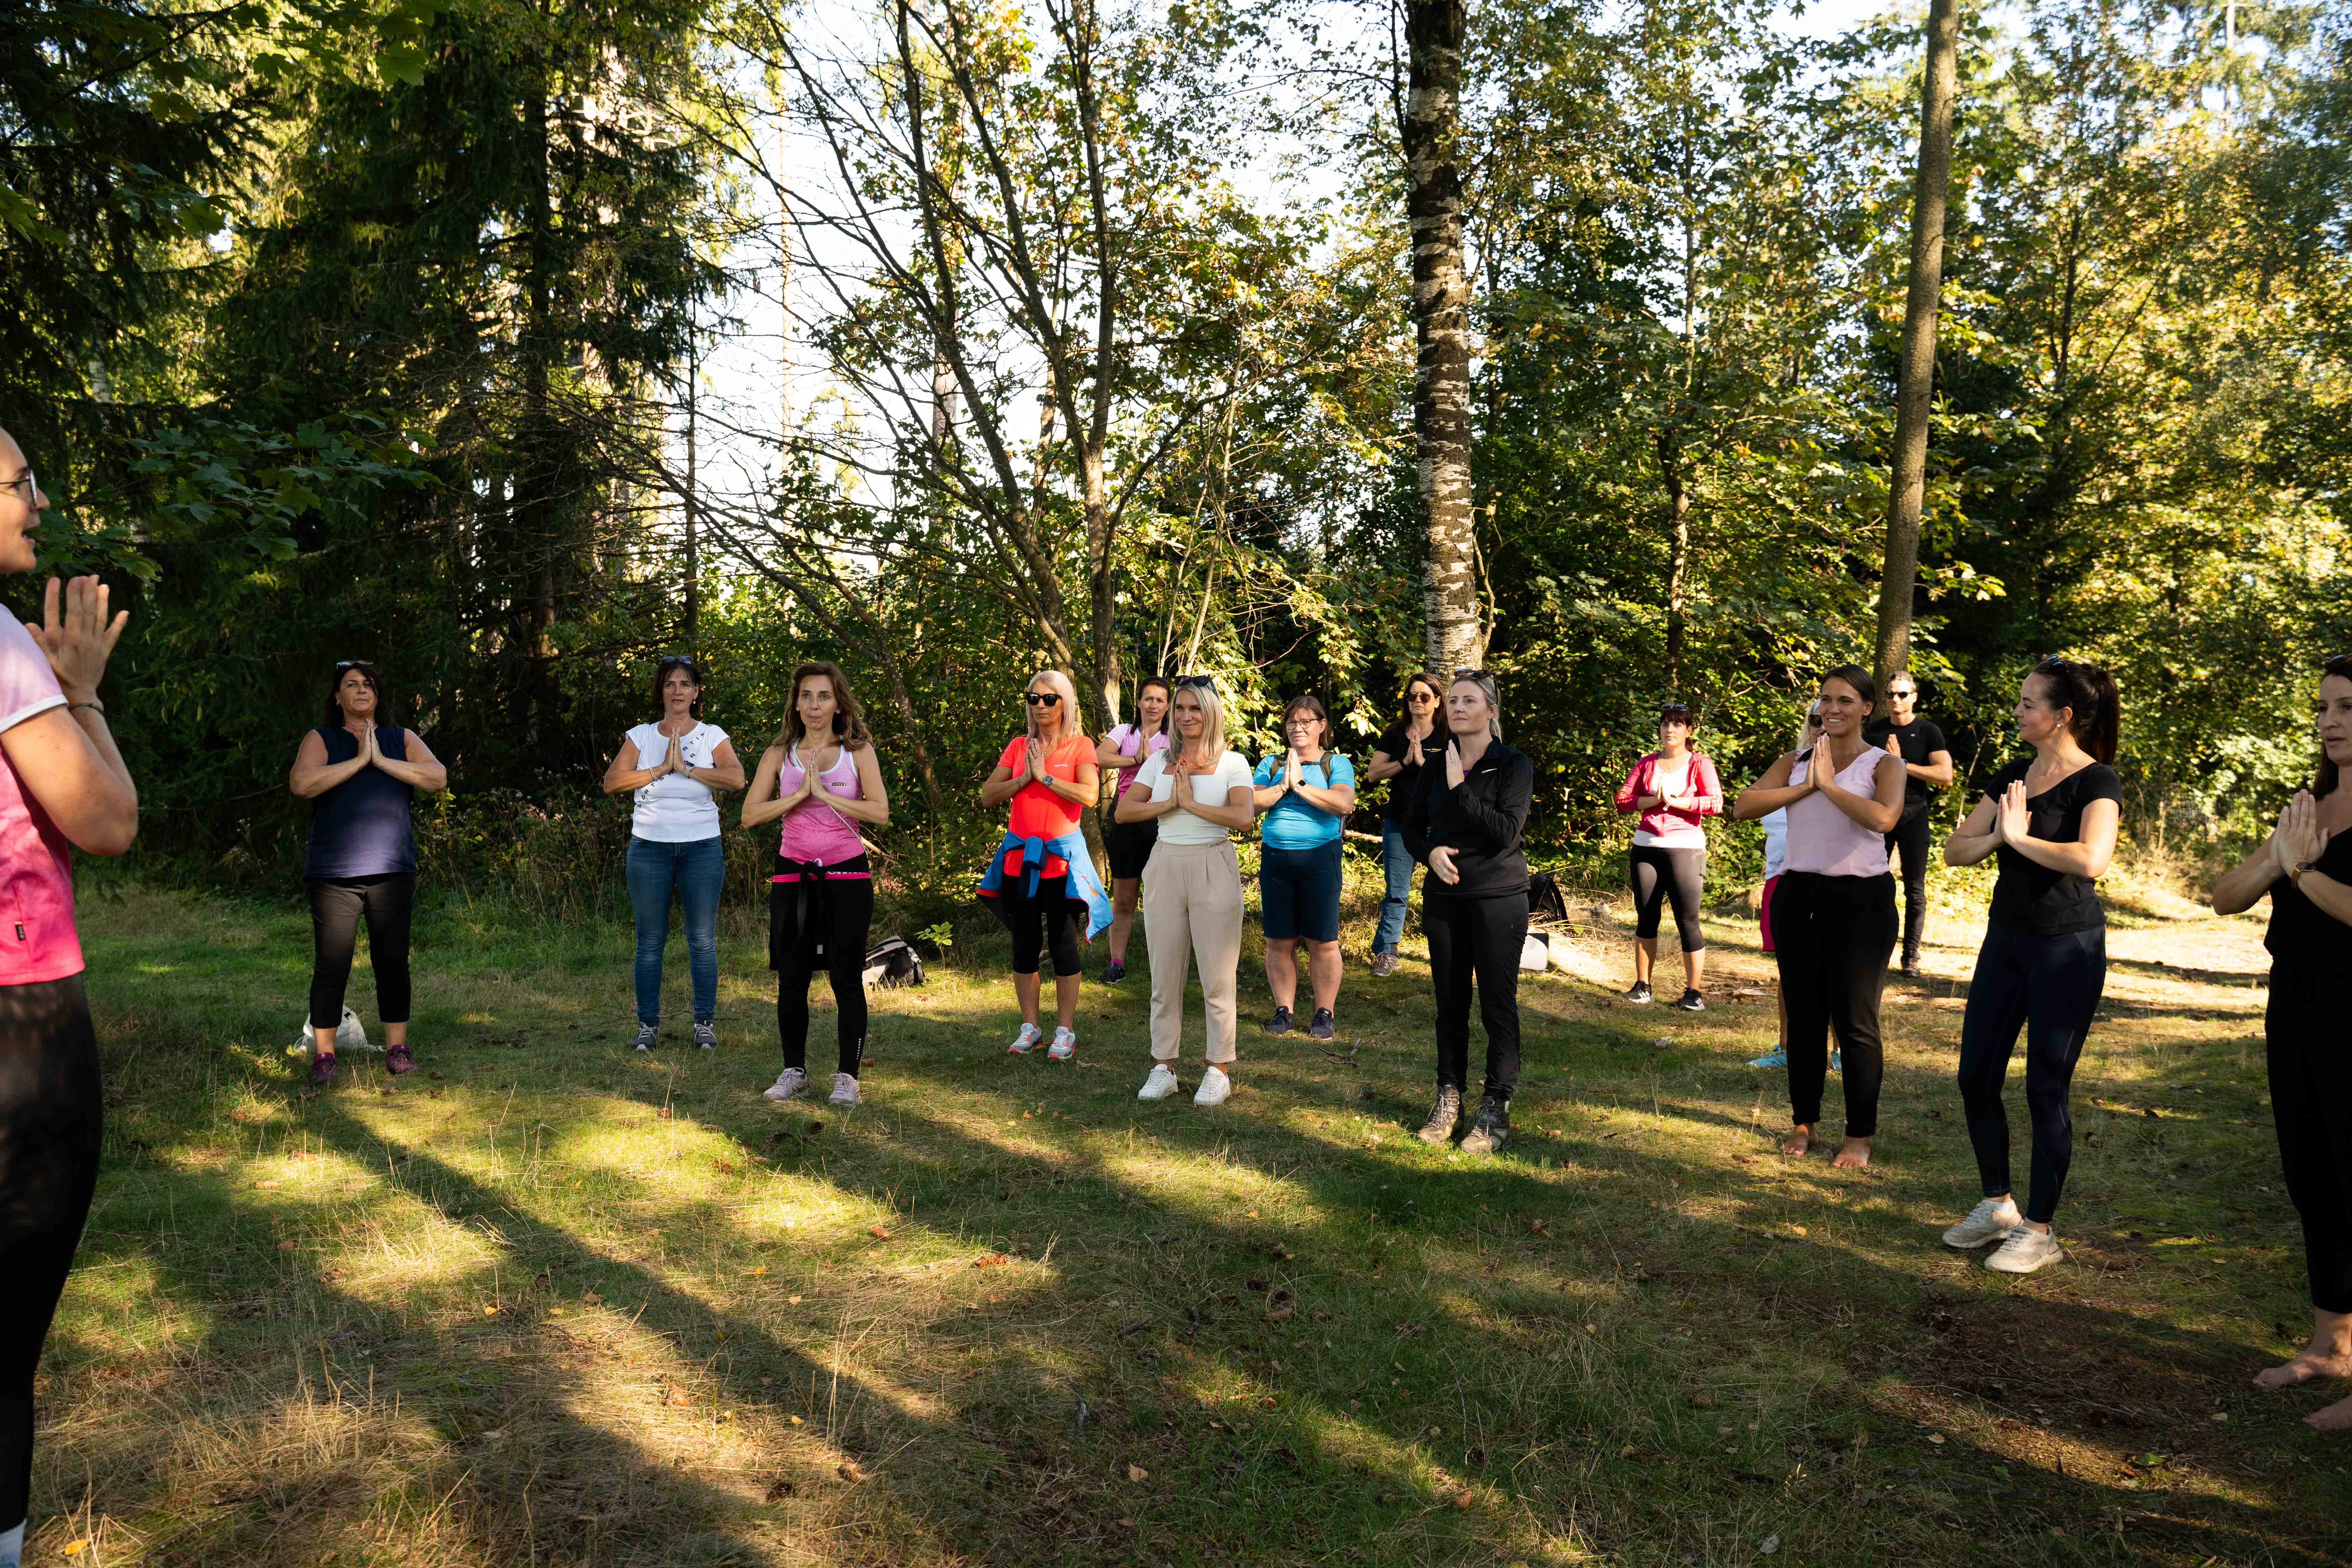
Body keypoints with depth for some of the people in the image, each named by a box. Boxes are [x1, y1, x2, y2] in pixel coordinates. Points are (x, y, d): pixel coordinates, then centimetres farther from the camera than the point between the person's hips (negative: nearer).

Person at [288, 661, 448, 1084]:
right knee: (331, 965, -2)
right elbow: (301, 784, -11)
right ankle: (323, 1056, 5)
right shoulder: (321, 740, 8)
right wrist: (358, 760, -11)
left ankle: (397, 1048, 12)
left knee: (392, 961, 4)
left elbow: (438, 778, -3)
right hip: (334, 874, -2)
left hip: (392, 871, 2)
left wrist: (382, 761, -8)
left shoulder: (402, 740, 13)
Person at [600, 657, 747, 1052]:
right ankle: (648, 1025, 13)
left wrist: (686, 768, -15)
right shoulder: (641, 736, 7)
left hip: (702, 846, -1)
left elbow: (737, 778, -14)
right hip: (649, 847, 1)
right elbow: (611, 782, -6)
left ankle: (705, 1023, 11)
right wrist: (660, 769, -13)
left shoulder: (712, 736, 3)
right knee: (650, 941, 4)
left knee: (702, 940, 2)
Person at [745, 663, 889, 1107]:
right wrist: (800, 794, -12)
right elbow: (750, 815, -2)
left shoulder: (858, 751, 2)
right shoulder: (779, 754, 6)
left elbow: (880, 813, -10)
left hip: (847, 874, -2)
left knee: (846, 976, -1)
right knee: (791, 977, 6)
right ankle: (794, 1071, 19)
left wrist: (825, 794, -14)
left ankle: (847, 1075, 7)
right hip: (793, 874, 2)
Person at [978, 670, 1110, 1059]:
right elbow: (987, 796, 3)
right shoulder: (1018, 746, 9)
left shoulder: (1080, 746, -1)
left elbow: (1089, 794, -18)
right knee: (1025, 943, 8)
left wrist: (1044, 775, -14)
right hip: (1019, 853, 4)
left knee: (1063, 943, 0)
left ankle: (1065, 1030, 9)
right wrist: (1024, 778, -10)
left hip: (1061, 855, -4)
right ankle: (1030, 1027, 18)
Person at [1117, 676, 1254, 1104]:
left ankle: (1219, 1070, 11)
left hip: (1213, 868, -4)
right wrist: (1169, 803, -10)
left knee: (1218, 974, 0)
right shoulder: (1160, 761, 10)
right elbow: (1124, 811, 2)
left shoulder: (1232, 762, -1)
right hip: (1166, 866, 4)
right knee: (1165, 973, 8)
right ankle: (1163, 1068, 18)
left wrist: (1191, 802, -13)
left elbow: (1243, 817, -16)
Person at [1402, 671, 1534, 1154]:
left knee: (1498, 1005, -1)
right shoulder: (1436, 767, 8)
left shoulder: (1513, 765, -5)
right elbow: (1412, 826, 13)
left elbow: (1507, 832, -16)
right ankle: (1449, 1097, 22)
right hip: (1444, 898, 4)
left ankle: (1496, 1109, 7)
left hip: (1498, 899, -4)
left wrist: (1460, 789, -18)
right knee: (1450, 1004, 11)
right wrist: (1431, 851, -8)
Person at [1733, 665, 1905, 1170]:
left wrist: (1829, 784, -13)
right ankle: (1803, 1123, 23)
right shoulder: (1795, 763, 9)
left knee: (1855, 1020, 1)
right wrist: (1805, 786, -11)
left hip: (1861, 899, -4)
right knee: (1804, 1015, 11)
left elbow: (1883, 817, -23)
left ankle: (1860, 1136, 12)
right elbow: (1744, 806, -5)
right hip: (1799, 895, 4)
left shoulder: (1883, 764, -1)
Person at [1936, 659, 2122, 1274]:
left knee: (2045, 1089, -1)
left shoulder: (2096, 782, -12)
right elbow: (1955, 850, 9)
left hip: (2068, 948, -7)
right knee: (1976, 1077, 8)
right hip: (2007, 936, 7)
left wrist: (2021, 837, -18)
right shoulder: (2013, 776, 9)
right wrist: (1994, 838, -11)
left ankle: (2039, 1230, 12)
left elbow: (2091, 859, -31)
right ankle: (1997, 1205, 25)